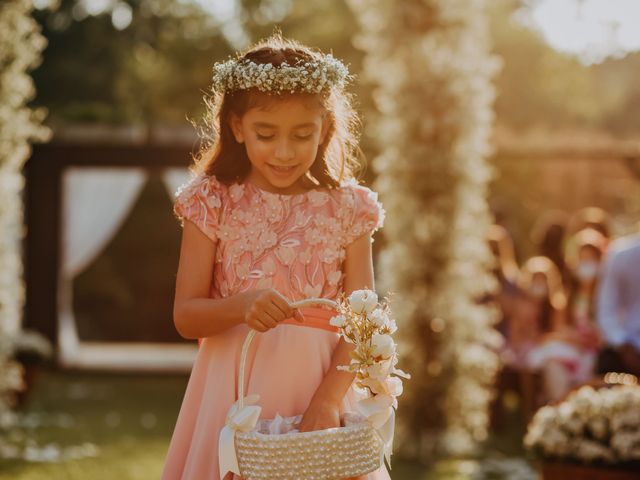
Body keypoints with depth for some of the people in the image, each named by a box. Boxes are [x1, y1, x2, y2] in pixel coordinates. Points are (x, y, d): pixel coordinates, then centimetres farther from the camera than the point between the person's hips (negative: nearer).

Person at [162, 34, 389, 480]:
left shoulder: (348, 209, 1)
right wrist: (240, 306, -23)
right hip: (235, 390, 0)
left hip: (320, 384, 1)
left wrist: (328, 398, -18)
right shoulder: (212, 204, -1)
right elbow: (186, 316, -3)